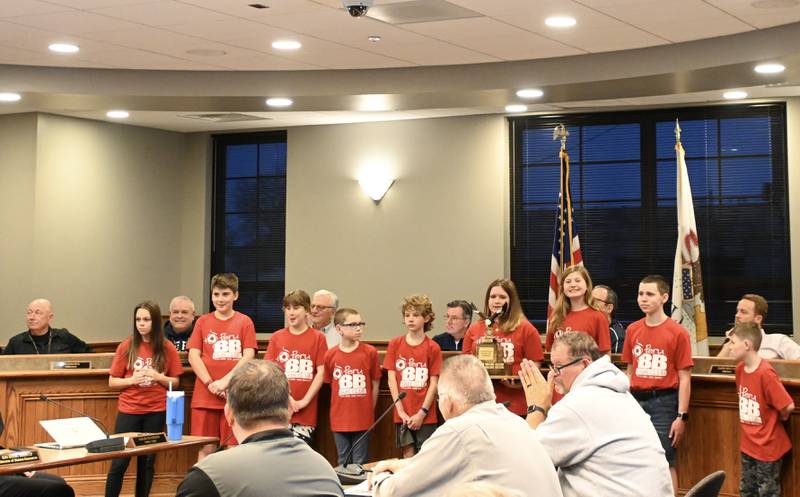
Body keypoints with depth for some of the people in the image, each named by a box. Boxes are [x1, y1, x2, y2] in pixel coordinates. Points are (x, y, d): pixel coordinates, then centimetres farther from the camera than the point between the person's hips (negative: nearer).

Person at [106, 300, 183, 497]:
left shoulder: (167, 348, 0)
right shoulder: (126, 346, -2)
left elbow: (175, 382, 6)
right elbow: (112, 382, 2)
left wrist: (158, 377, -14)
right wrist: (132, 380, -16)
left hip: (156, 412, 1)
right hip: (129, 410, -1)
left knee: (147, 462, 8)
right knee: (119, 462, -3)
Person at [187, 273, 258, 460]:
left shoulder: (244, 322, 4)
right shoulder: (203, 322, 9)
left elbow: (248, 356, -4)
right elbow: (193, 356, 2)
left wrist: (225, 381, -13)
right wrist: (210, 383, -10)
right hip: (205, 396, 1)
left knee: (233, 448, 1)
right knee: (206, 448, 3)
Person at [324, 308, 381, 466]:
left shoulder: (370, 352, -4)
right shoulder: (330, 355, -1)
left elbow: (375, 384, 2)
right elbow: (329, 384, 9)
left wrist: (369, 411, 4)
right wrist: (338, 409, 8)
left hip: (363, 420, -1)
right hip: (339, 420, 2)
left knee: (360, 464, 5)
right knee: (343, 464, 13)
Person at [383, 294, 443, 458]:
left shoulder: (433, 348, -1)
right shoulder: (395, 344, 4)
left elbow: (434, 383, -3)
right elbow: (391, 379, 1)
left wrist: (422, 413, -11)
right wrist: (401, 411, -7)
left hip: (425, 415, -1)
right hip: (403, 414, 1)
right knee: (408, 454, 3)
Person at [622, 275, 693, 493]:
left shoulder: (678, 333, -7)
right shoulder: (632, 330, 6)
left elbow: (684, 378, -7)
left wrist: (682, 416, -11)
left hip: (664, 403, -4)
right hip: (636, 401, 5)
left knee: (664, 463, -2)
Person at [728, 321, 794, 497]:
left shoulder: (765, 373, -25)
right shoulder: (740, 368, 1)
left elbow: (788, 406, -25)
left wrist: (776, 420, -6)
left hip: (768, 446, -8)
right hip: (748, 445, 8)